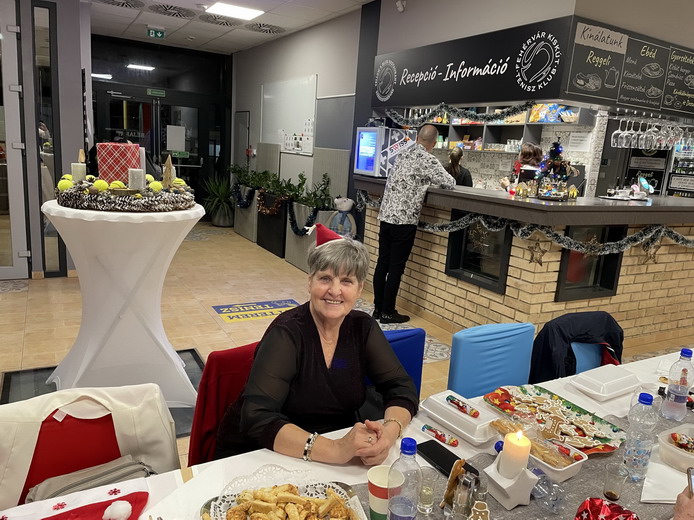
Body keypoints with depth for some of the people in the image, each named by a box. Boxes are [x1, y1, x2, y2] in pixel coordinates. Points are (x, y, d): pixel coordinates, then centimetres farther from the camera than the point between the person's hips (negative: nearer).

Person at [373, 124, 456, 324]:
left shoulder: (404, 154, 14)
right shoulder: (428, 160, -9)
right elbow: (450, 184, -3)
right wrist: (435, 179, 17)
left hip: (386, 216, 7)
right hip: (404, 220, -7)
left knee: (382, 263, 10)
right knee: (396, 267, 0)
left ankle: (378, 308, 18)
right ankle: (387, 312, 8)